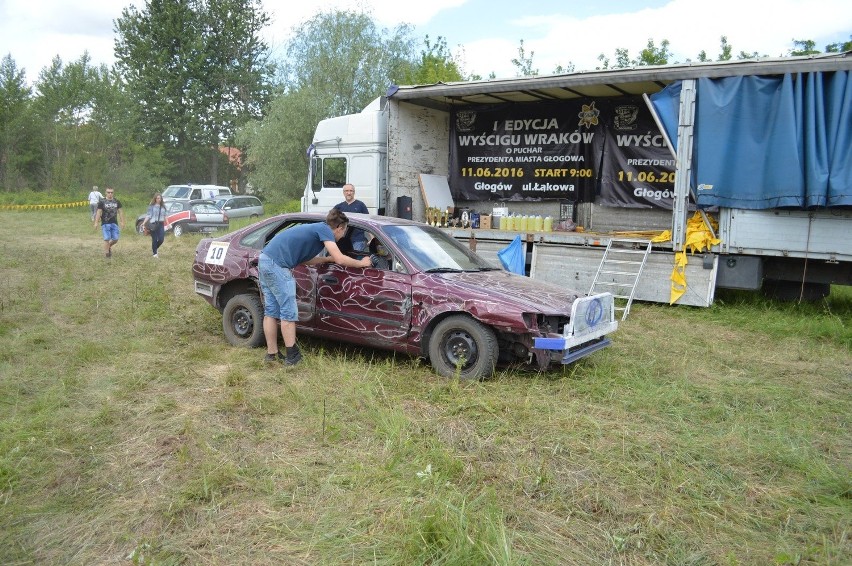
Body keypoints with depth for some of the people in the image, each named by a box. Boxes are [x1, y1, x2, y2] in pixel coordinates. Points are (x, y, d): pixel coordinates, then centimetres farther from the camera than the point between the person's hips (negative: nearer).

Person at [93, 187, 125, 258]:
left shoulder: (117, 202, 9)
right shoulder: (102, 202, -1)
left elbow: (120, 212, 13)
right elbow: (99, 212, -2)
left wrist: (122, 222, 7)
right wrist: (96, 223, -7)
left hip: (114, 223, 3)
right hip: (105, 224, -3)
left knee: (115, 239, 2)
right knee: (107, 239, -9)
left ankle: (109, 246, 31)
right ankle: (106, 253, 2)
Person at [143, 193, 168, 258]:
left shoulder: (163, 207, 13)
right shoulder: (151, 206, 0)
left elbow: (165, 216, 18)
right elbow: (148, 215, -4)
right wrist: (144, 223, -15)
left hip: (161, 224, 4)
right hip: (153, 224, -3)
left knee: (161, 239, -3)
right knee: (154, 239, -2)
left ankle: (154, 249, 24)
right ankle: (154, 253, 11)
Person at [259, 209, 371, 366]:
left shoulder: (315, 228, 23)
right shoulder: (324, 230, -4)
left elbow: (303, 258, 25)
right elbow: (340, 259, -11)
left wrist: (328, 259, 25)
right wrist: (361, 263, 4)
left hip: (265, 259, 10)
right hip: (276, 264, -10)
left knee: (271, 311, 14)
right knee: (288, 312, -2)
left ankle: (271, 353, 21)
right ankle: (292, 356, 3)